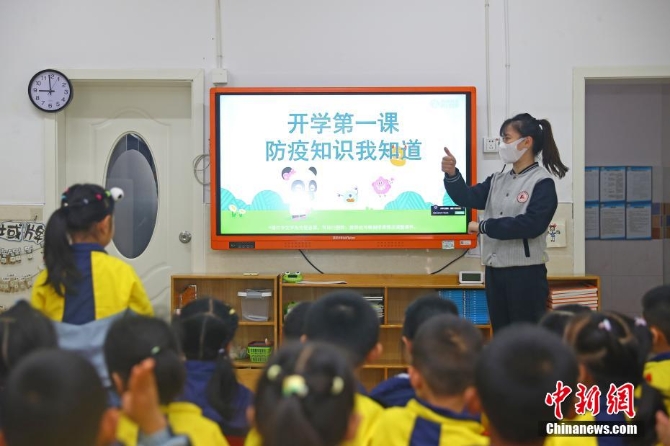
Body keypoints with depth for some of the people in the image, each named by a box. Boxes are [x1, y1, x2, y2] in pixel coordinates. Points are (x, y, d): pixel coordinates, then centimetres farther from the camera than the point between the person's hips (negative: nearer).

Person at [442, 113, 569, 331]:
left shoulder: (542, 183, -8)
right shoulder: (498, 180, 13)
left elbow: (531, 224, -19)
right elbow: (468, 198, 4)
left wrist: (484, 226, -15)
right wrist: (452, 174, -15)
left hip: (526, 272, -7)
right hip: (495, 271, 7)